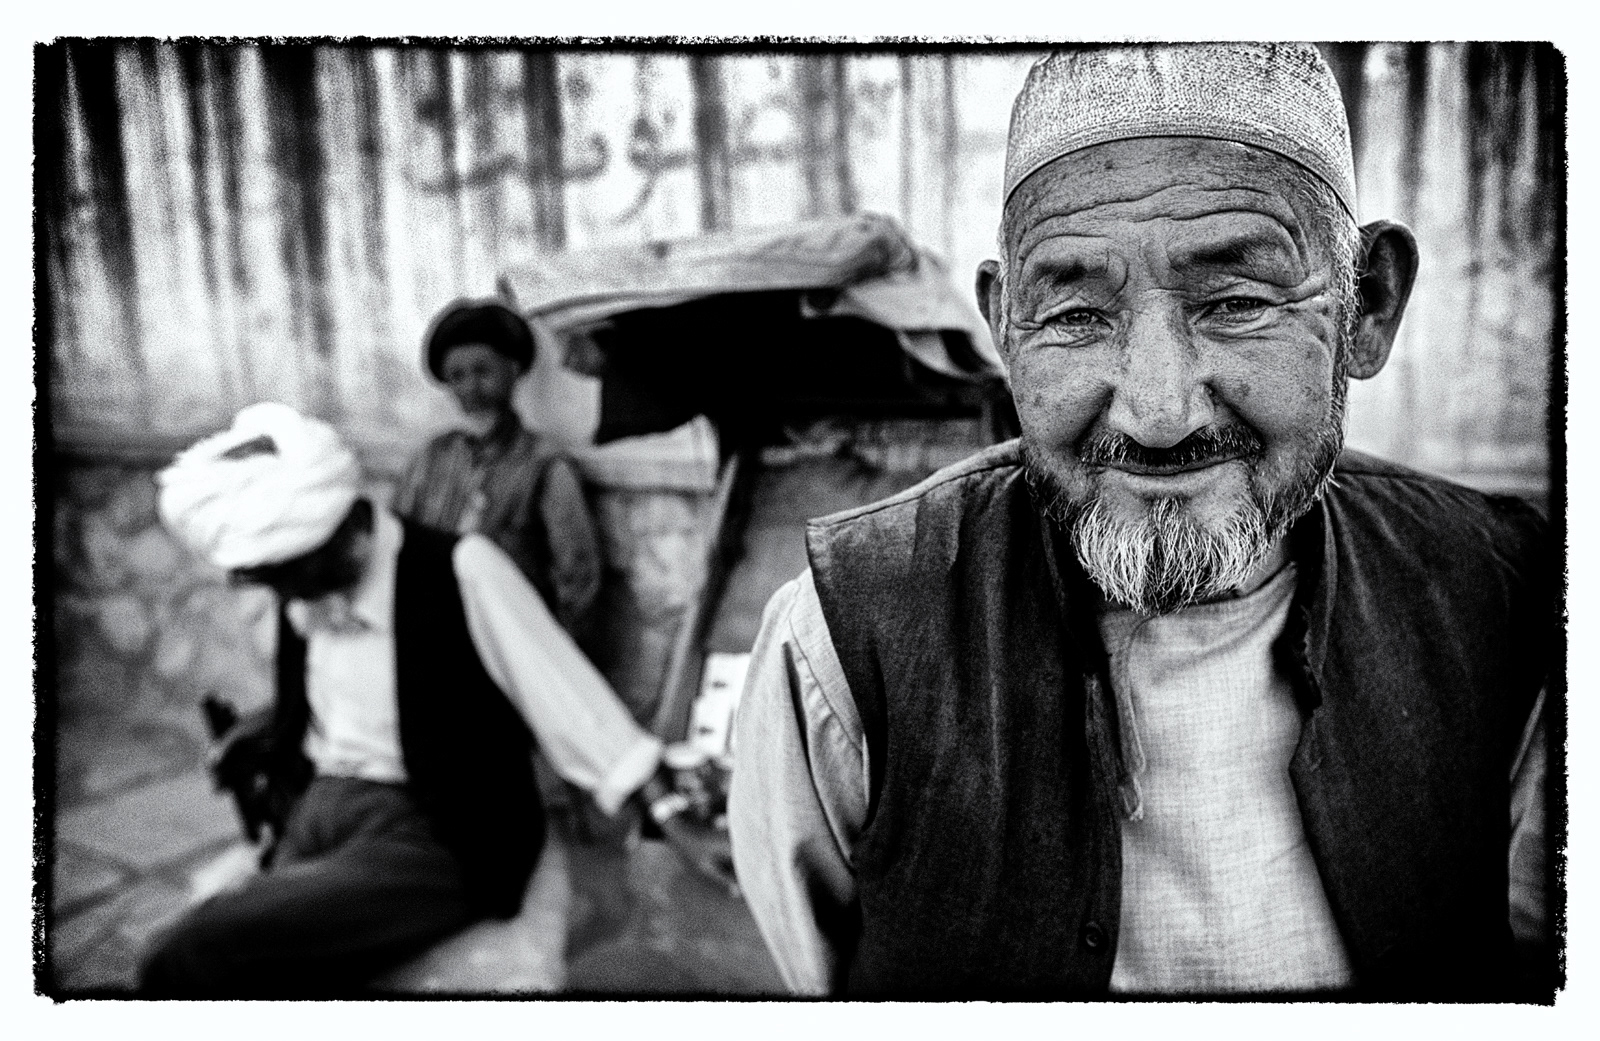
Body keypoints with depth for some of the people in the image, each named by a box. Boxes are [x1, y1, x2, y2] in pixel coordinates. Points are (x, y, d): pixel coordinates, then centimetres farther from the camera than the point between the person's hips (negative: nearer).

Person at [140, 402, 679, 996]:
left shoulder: (459, 569, -16)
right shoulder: (300, 592, 5)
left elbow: (568, 701, -14)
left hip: (436, 841, -7)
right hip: (317, 815, 7)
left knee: (187, 962, -22)